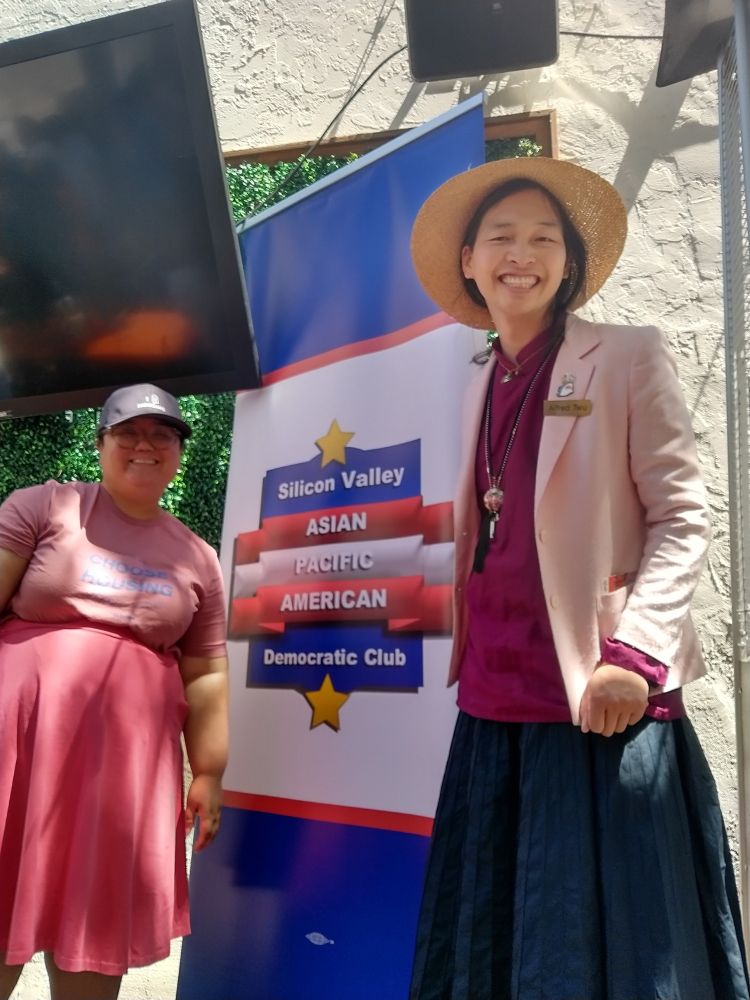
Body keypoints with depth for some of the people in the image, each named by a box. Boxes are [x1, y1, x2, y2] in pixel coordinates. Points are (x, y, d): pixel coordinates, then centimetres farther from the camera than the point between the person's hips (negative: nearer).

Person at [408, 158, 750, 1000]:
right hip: (494, 695, 6)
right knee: (489, 932, 16)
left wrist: (633, 654, -18)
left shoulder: (628, 358, -2)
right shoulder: (482, 387, 14)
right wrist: (470, 659, 15)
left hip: (593, 691, -6)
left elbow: (682, 517, -7)